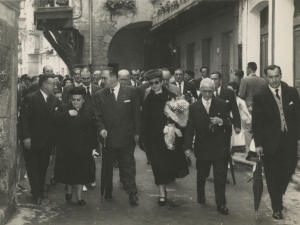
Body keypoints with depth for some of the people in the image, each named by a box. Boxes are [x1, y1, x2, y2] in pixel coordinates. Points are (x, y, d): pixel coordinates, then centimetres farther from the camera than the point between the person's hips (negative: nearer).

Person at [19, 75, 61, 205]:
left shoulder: (54, 100, 2)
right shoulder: (31, 99, -14)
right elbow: (23, 119, -15)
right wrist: (26, 137, -18)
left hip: (47, 140, 5)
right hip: (33, 140, -5)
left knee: (43, 166, 15)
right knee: (33, 167, 6)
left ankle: (40, 190, 30)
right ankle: (36, 194, 15)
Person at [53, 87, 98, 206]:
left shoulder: (90, 111, 2)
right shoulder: (63, 108, 1)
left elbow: (93, 130, 1)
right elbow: (55, 121, -14)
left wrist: (94, 147, -2)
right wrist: (67, 114, -24)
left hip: (83, 148, 0)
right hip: (66, 147, 0)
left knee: (82, 172, 3)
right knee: (68, 170, 8)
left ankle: (79, 195, 17)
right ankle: (69, 189, 34)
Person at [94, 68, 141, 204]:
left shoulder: (131, 91, -1)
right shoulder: (99, 95, 4)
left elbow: (136, 113, 1)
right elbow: (98, 116, 4)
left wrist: (137, 132, -2)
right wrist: (101, 128, -13)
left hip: (127, 136, -2)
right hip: (108, 136, 2)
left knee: (128, 166, 2)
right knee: (107, 166, 11)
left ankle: (132, 193, 7)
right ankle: (107, 192, 25)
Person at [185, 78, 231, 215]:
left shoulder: (221, 104, -1)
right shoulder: (194, 107, 0)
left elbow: (228, 123, 1)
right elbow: (190, 128, -1)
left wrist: (220, 121, -22)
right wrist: (188, 146, -5)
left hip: (219, 147, -1)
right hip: (202, 147, 1)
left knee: (220, 176, -1)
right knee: (201, 174, 15)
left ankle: (221, 204, 7)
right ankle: (201, 196, 37)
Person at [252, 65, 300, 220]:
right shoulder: (260, 97, -6)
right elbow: (256, 122, -6)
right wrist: (258, 144, -9)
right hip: (271, 142, -2)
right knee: (273, 177, 7)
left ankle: (278, 198, 34)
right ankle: (277, 208, 21)